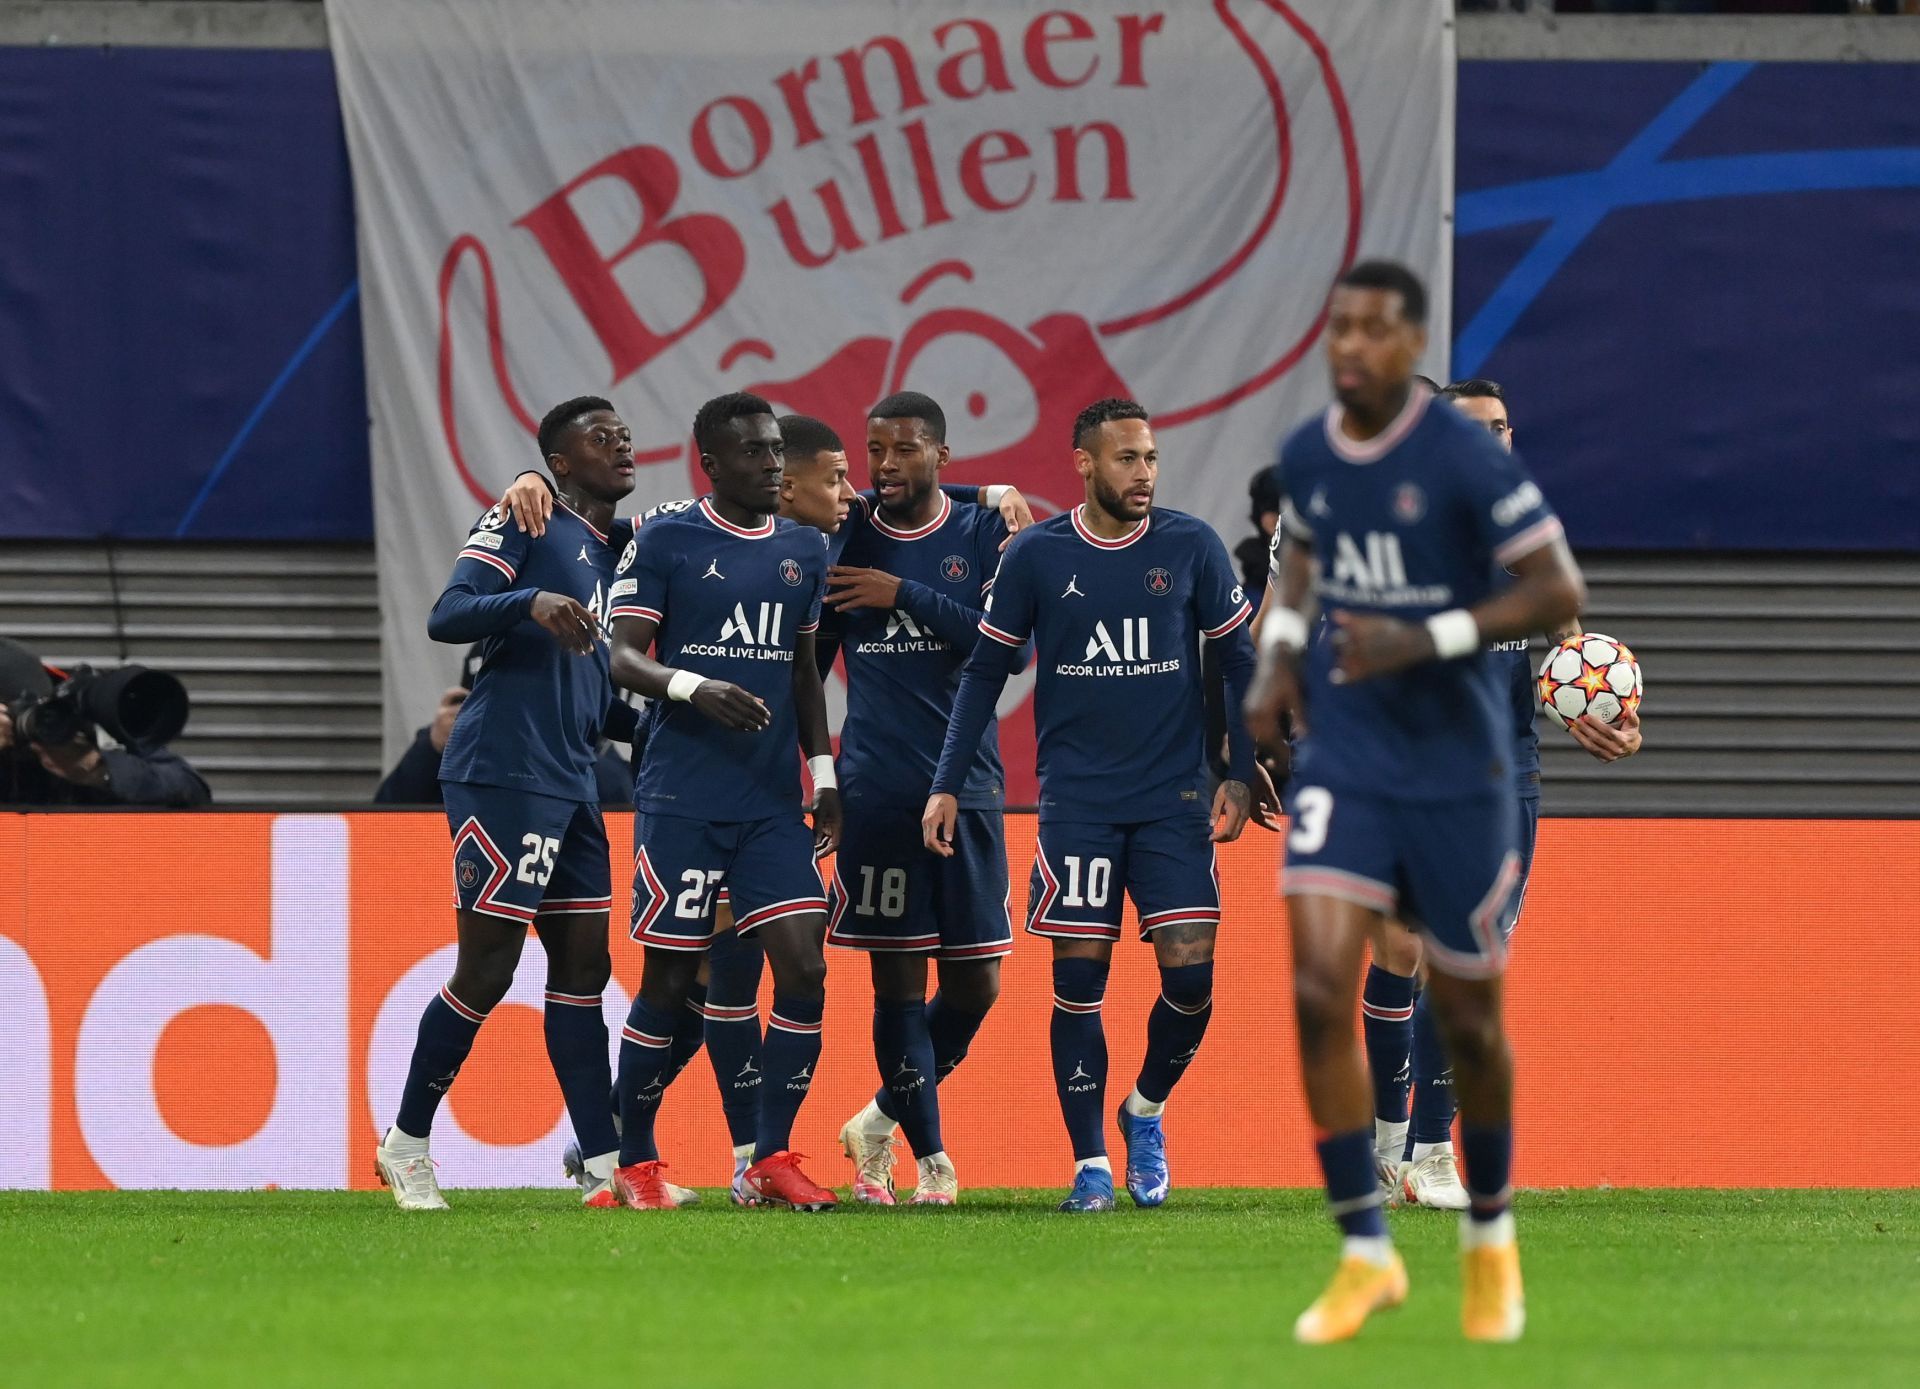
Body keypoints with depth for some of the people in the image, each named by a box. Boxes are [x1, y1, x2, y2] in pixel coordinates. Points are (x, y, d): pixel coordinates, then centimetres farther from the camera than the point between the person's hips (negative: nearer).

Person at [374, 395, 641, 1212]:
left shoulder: (618, 553, 20)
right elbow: (447, 617, -16)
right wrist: (531, 603, -32)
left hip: (570, 783, 9)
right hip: (503, 771, -9)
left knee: (582, 962, 5)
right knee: (486, 970, -6)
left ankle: (603, 1165, 4)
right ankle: (405, 1145, 7)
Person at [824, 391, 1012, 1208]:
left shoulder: (983, 535, 3)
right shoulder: (844, 541, 6)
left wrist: (904, 595, -12)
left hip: (966, 781, 0)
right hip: (876, 791, 0)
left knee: (975, 980, 0)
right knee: (896, 977, -2)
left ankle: (881, 1122, 19)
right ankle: (928, 1154, 5)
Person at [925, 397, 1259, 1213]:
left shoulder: (1190, 548, 0)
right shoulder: (1036, 557, -1)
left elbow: (1240, 659, 8)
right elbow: (985, 670, 6)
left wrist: (1240, 775, 1)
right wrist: (946, 786, 0)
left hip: (1174, 800, 1)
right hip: (1076, 801, -1)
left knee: (1190, 975, -7)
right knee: (1079, 982, -2)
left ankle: (1147, 1109, 19)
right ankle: (1090, 1161, 7)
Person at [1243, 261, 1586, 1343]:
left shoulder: (1467, 460, -14)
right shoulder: (1308, 455, 3)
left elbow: (1560, 592, -13)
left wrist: (1429, 641, -23)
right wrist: (1283, 652, 7)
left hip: (1456, 768, -4)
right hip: (1342, 762, 4)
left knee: (1467, 1016, 7)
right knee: (1320, 991, -13)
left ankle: (1492, 1235, 31)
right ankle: (1367, 1254, -6)